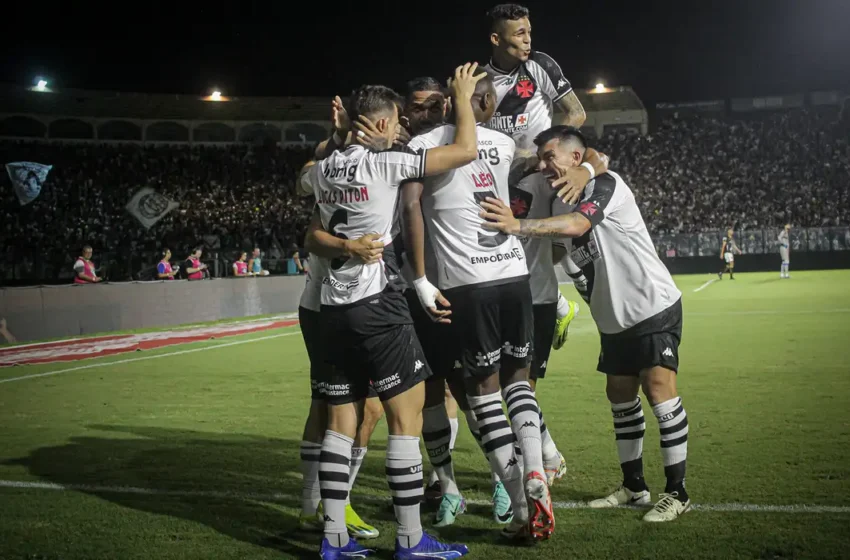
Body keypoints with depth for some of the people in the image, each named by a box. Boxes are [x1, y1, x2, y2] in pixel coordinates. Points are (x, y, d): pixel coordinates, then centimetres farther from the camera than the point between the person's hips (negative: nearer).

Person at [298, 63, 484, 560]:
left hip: (335, 306, 8)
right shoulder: (385, 164, -10)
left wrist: (343, 139, 36)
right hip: (377, 303, -8)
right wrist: (463, 97, 2)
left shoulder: (323, 170, 10)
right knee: (407, 416, -1)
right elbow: (467, 150, -12)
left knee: (342, 420, 10)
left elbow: (302, 180, 37)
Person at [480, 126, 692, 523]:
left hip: (653, 305, -9)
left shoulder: (605, 184, -16)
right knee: (621, 395, 11)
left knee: (658, 387, -13)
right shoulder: (559, 203, 9)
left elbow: (576, 225, -33)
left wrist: (517, 226, -42)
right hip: (614, 318, 9)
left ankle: (676, 492, -3)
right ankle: (634, 486, 23)